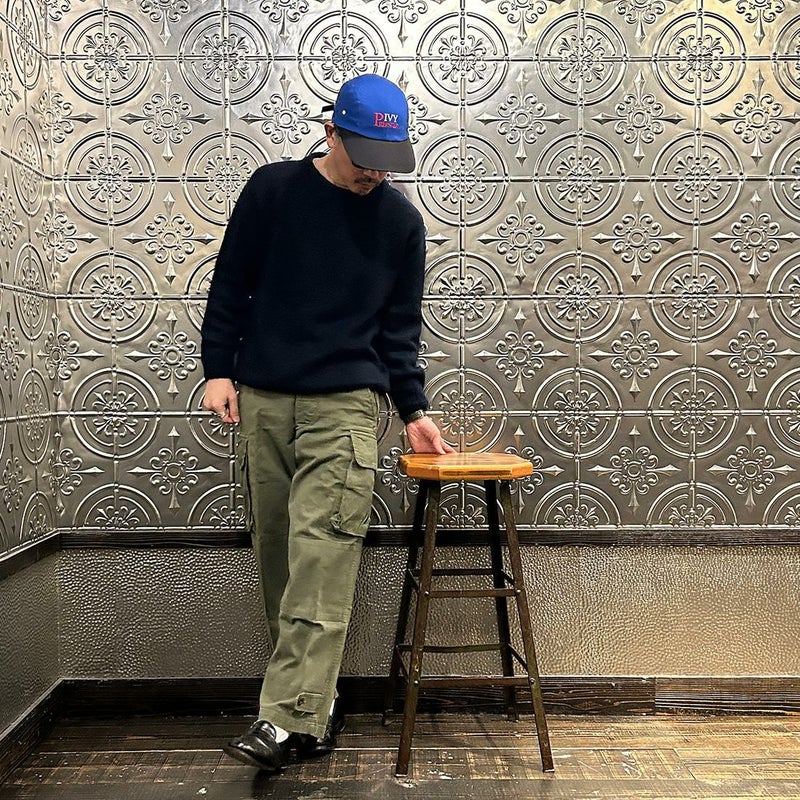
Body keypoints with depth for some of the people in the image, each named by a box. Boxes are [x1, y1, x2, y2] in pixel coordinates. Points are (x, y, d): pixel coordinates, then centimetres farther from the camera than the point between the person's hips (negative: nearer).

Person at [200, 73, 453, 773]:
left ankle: (289, 717, -13)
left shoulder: (401, 221, 7)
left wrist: (414, 409, 2)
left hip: (346, 405, -1)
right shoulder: (273, 189, 5)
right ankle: (318, 699, 16)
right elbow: (230, 286, 10)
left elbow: (400, 327, 10)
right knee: (276, 554, 4)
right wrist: (218, 368, 2)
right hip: (261, 400, 2)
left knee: (322, 555, -13)